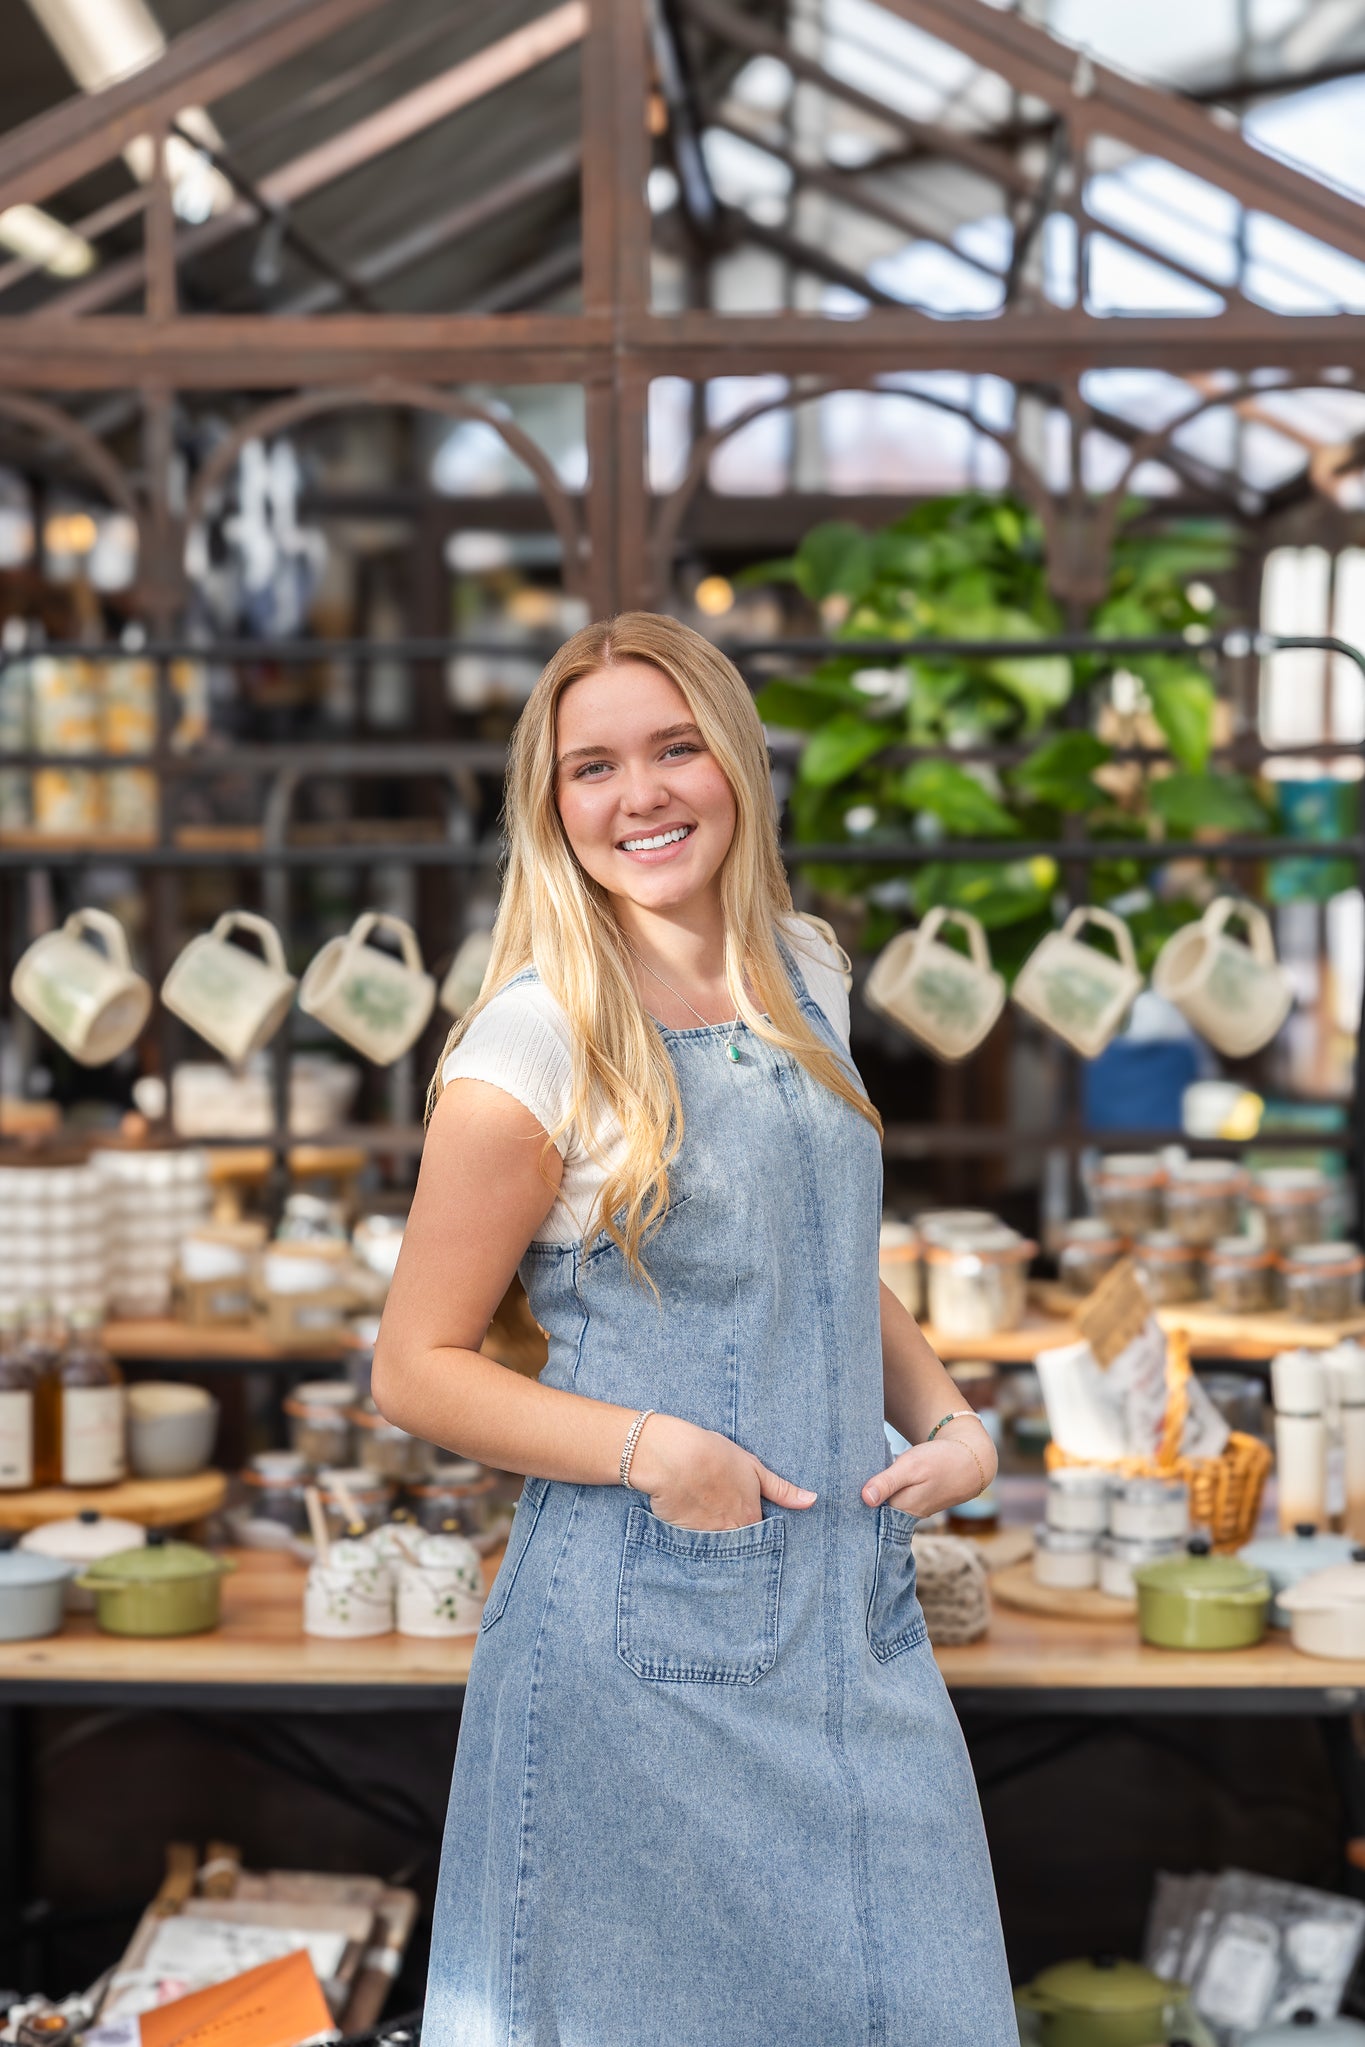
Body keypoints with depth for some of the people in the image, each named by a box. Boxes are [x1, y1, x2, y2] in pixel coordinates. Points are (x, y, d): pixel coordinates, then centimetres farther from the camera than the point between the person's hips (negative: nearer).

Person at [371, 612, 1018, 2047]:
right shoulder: (530, 1050, -13)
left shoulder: (805, 971, 6)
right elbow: (417, 1368, -8)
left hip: (860, 1618, 6)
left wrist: (948, 1419, 4)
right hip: (644, 1646, -6)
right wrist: (653, 1448, -20)